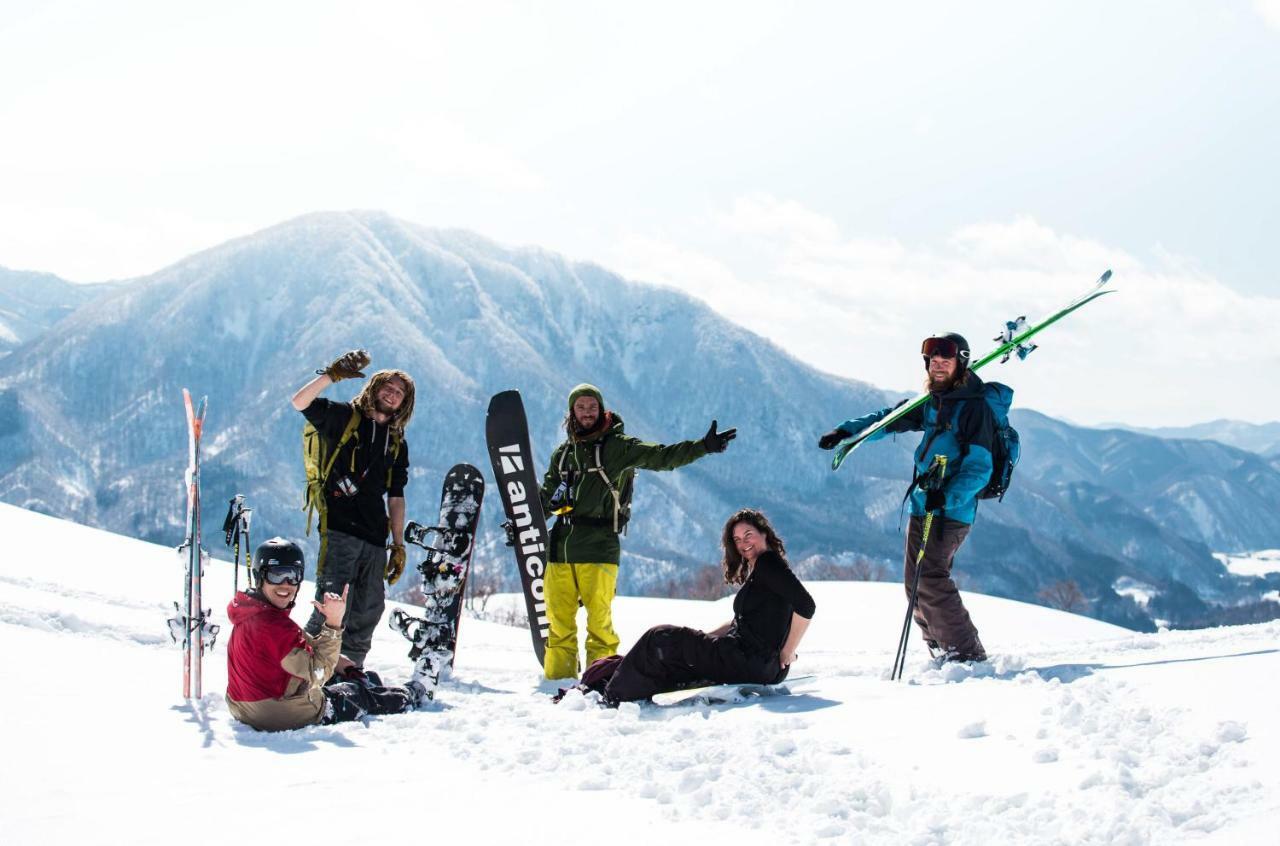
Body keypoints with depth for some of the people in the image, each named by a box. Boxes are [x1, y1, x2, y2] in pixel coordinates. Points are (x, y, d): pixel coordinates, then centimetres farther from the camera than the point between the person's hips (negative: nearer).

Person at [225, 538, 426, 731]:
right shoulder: (273, 625, -30)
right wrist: (333, 623, -32)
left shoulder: (250, 614, 3)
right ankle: (407, 697, 44)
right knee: (360, 694, 18)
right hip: (291, 716, -8)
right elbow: (317, 672, -29)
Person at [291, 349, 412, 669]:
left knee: (369, 609, 9)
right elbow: (300, 402, -12)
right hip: (339, 528, -6)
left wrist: (399, 546, 15)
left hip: (374, 537, 6)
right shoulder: (343, 417, 5)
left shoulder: (398, 444, 19)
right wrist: (332, 375, -24)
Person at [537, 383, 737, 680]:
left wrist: (703, 446, -20)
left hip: (599, 545, -4)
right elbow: (547, 495, 25)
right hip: (560, 543, 4)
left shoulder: (618, 447, 2)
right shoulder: (563, 453, 18)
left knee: (599, 619, -7)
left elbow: (662, 457, -7)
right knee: (559, 617, 5)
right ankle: (558, 678, 13)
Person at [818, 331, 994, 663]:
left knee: (929, 579, -17)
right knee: (917, 581, 11)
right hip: (924, 505, 9)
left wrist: (947, 496, -30)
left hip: (952, 509, -9)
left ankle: (968, 653, -11)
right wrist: (846, 430, 16)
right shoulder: (933, 403, 14)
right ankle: (943, 651, 20)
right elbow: (891, 420, 26)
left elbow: (979, 468, -17)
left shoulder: (974, 406, -11)